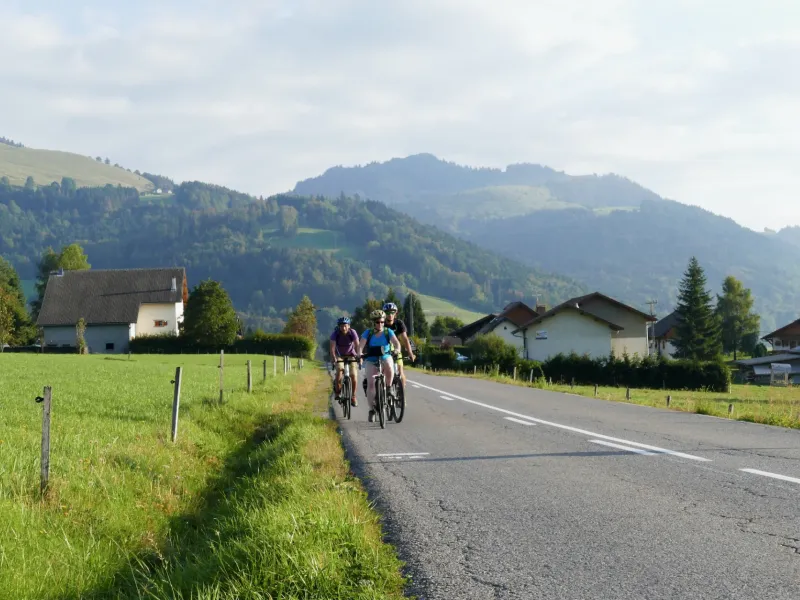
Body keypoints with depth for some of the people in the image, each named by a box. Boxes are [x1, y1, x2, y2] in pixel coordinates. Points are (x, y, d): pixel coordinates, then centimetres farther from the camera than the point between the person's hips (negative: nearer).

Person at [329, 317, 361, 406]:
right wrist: (333, 358, -47)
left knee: (354, 375, -14)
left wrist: (359, 356, -46)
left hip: (351, 355, 0)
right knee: (339, 371, -25)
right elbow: (332, 347, -31)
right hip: (340, 356, 0)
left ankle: (353, 396, 5)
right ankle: (338, 391, -4)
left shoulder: (353, 332, -24)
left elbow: (357, 345, -31)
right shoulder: (335, 334, -23)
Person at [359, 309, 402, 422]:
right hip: (371, 361, 0)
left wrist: (397, 350, -39)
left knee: (389, 368, -37)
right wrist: (360, 353, -37)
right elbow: (361, 345, -16)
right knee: (370, 383, -13)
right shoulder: (368, 333, -6)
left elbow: (396, 343, -17)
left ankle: (389, 388, -10)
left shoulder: (388, 332, -6)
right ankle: (372, 410, -2)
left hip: (385, 358, 0)